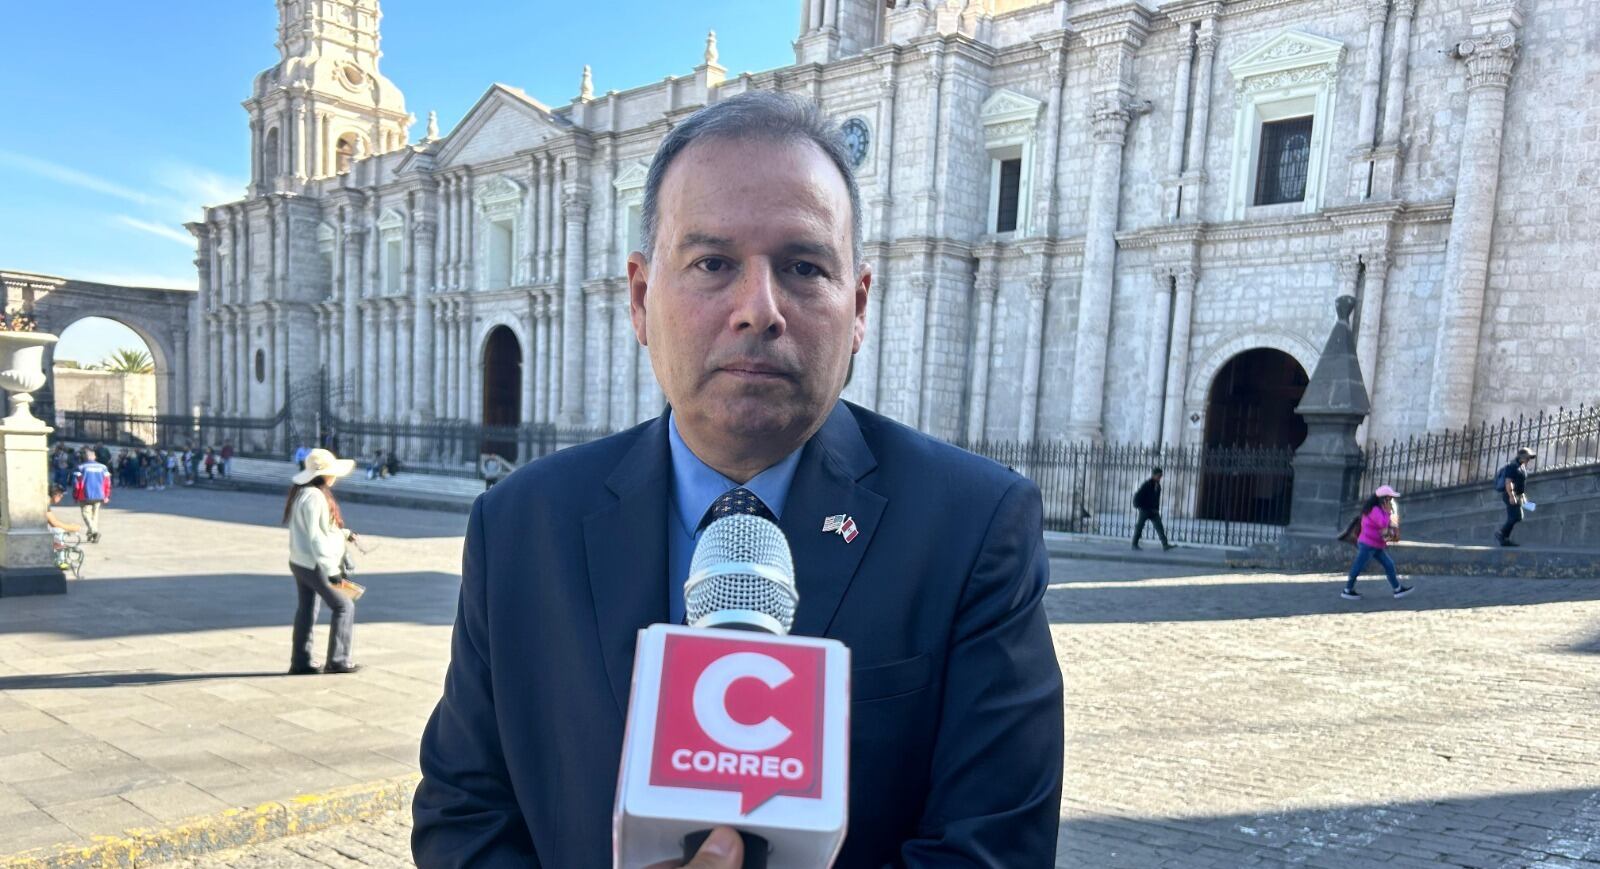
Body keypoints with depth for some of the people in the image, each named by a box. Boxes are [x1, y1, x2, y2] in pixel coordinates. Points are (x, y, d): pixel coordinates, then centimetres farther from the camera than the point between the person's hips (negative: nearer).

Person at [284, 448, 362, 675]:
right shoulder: (314, 496, -22)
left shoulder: (302, 492, 10)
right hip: (314, 564, -10)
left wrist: (343, 533, 17)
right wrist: (331, 568, -23)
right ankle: (337, 661, 3)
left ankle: (300, 662, 21)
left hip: (299, 562, 10)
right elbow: (315, 537, -24)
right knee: (343, 606, -1)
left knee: (306, 610, 15)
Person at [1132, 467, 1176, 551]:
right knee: (1139, 527, 3)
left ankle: (1165, 545, -10)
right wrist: (1137, 506, -12)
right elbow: (1137, 496, -15)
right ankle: (1134, 544, 13)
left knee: (1160, 527, -4)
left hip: (1153, 510, 6)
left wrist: (1157, 508, 14)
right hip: (1144, 510, -6)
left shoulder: (1158, 485, 8)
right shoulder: (1147, 484, -14)